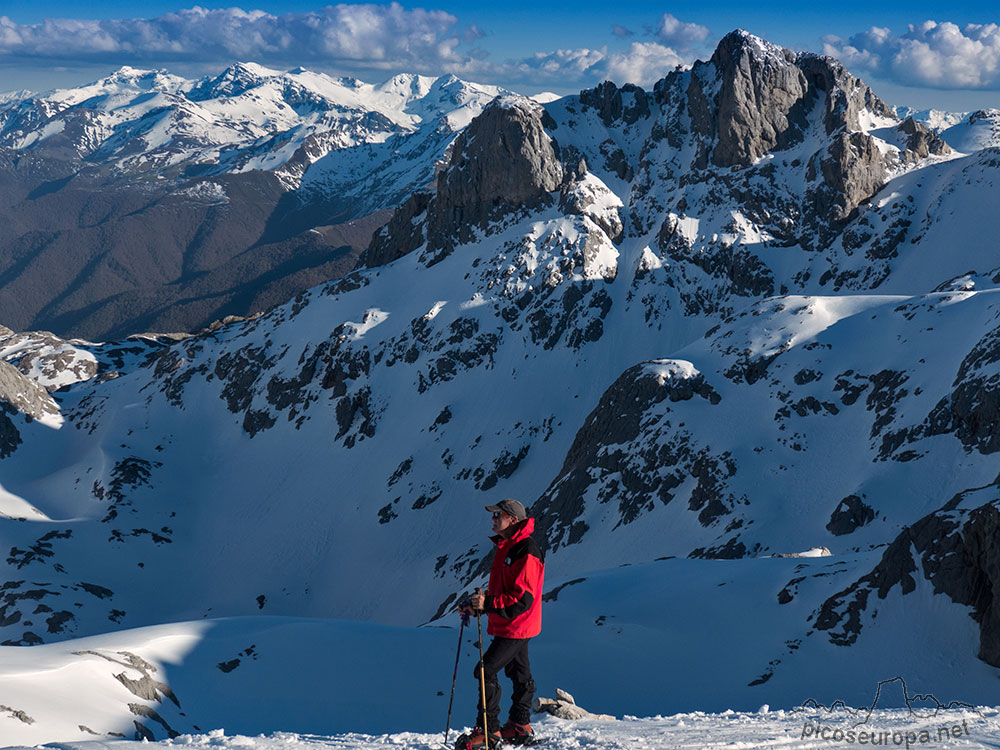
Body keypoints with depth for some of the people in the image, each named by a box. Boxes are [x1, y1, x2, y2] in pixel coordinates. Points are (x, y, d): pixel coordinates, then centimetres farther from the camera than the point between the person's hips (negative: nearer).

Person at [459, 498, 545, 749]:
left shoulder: (526, 553, -22)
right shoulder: (506, 547, 10)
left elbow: (522, 599, -26)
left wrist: (487, 604, -29)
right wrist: (476, 605, 8)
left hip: (515, 627, -10)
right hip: (507, 625, 10)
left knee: (486, 670, -10)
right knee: (518, 673, 17)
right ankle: (521, 727, 28)